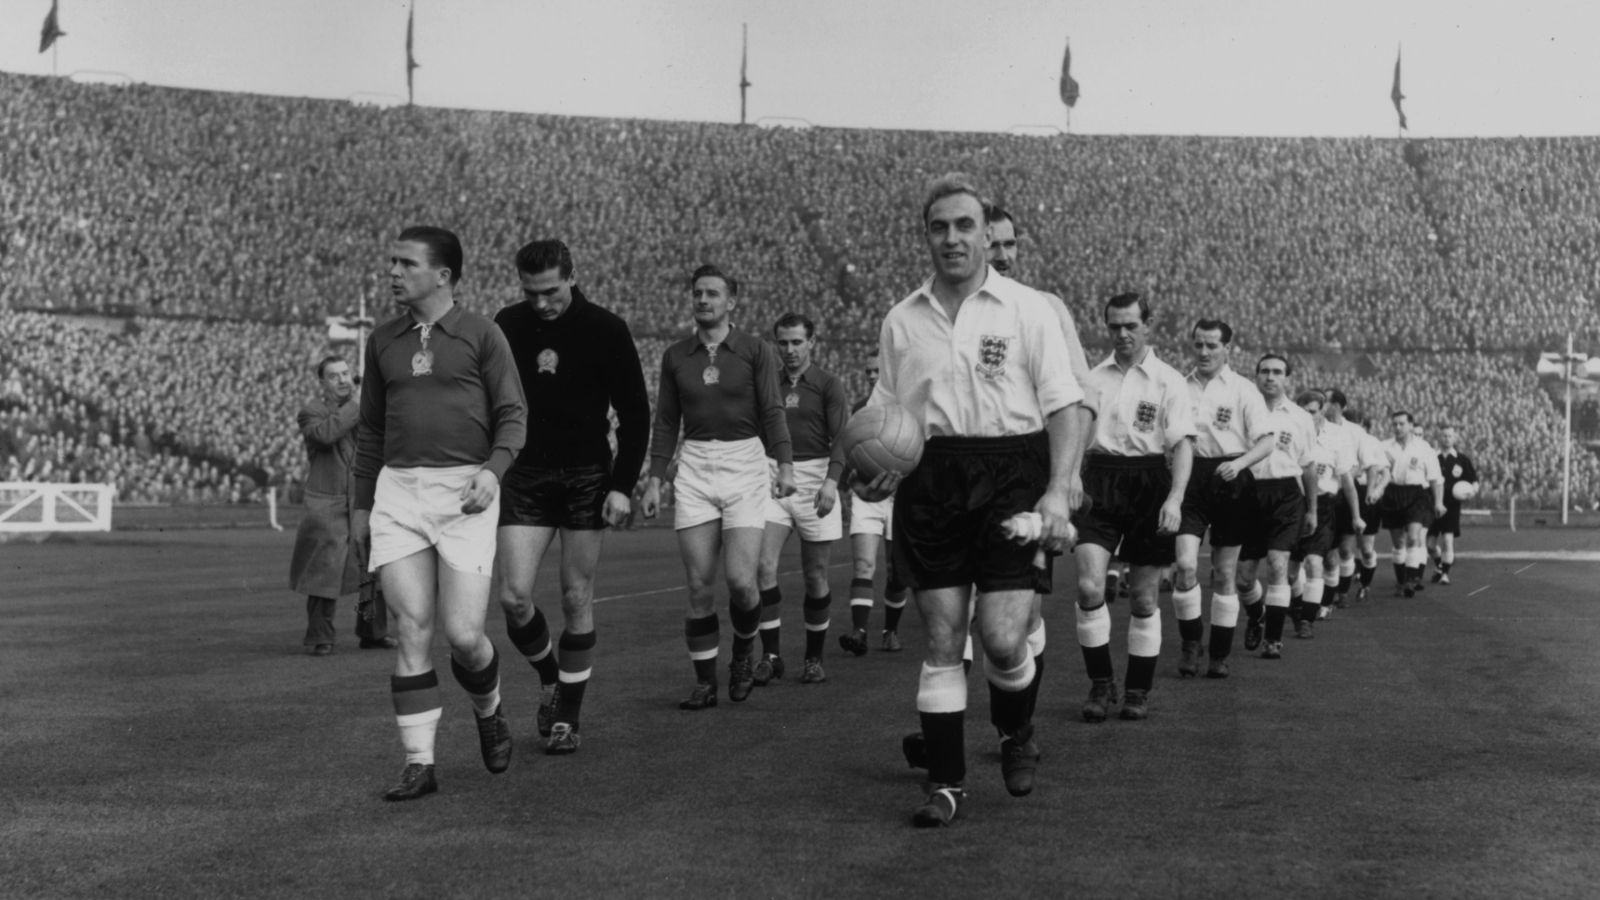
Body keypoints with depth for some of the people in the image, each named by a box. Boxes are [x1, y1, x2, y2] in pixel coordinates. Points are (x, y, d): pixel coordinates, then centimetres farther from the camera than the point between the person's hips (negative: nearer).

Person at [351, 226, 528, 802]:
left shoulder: (481, 335, 1)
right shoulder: (383, 342, 13)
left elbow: (513, 414, 1)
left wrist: (493, 469, -16)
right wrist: (361, 504, 19)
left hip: (464, 493, -3)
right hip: (398, 490, 3)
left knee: (463, 635, -7)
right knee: (413, 632, -5)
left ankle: (489, 713, 26)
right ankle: (419, 765, 2)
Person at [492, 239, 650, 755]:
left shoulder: (605, 330, -5)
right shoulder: (506, 326, 1)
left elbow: (635, 412, -2)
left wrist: (623, 485, -9)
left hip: (586, 477, -2)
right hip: (523, 476, 2)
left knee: (576, 600, 1)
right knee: (513, 597, -8)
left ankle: (567, 718, 14)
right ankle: (551, 680, 21)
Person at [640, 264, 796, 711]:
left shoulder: (755, 351, 2)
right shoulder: (675, 356, 10)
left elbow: (772, 411, -3)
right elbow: (666, 421, 13)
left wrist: (785, 464, -17)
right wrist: (654, 480, 7)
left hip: (745, 465, -2)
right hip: (694, 469, 2)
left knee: (740, 580, -11)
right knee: (699, 586, -1)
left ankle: (743, 654, 19)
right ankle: (705, 683, 10)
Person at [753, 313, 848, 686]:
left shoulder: (828, 385, 2)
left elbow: (841, 437, -6)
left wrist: (831, 480, -20)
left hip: (814, 478, -2)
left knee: (816, 576, 3)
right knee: (764, 566, -13)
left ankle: (813, 658, 17)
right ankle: (771, 655, -4)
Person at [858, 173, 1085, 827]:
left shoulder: (1027, 309, 1)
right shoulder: (902, 319, 10)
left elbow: (1062, 406, -1)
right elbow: (884, 414, 16)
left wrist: (1059, 491, -11)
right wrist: (873, 473, -2)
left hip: (1010, 475, -2)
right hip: (930, 479, 3)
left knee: (1003, 639, -8)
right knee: (941, 640, 2)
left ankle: (1017, 735, 24)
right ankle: (945, 781, 14)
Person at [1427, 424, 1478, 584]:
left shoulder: (1462, 460, 3)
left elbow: (1474, 481, 9)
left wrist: (1470, 491, -11)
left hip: (1452, 505, -2)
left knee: (1448, 539, -11)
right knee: (1430, 543, 5)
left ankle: (1445, 573, 2)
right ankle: (1438, 566, 34)